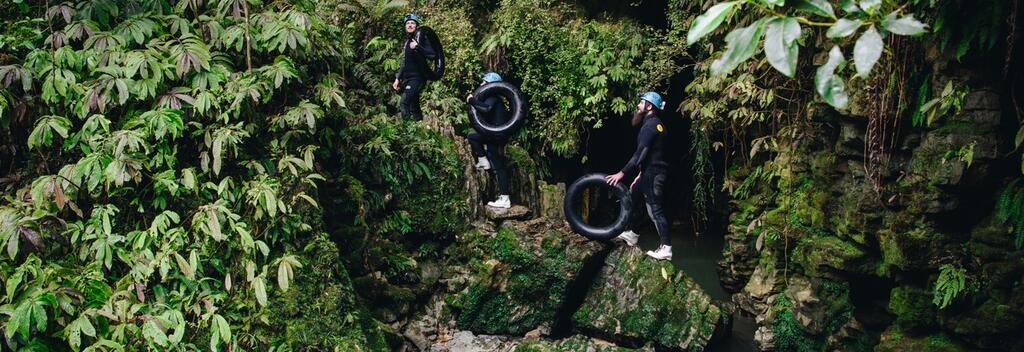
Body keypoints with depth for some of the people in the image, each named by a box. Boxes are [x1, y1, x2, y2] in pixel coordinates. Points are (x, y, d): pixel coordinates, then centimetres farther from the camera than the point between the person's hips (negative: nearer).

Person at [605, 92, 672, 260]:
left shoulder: (650, 125, -17)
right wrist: (640, 174, 21)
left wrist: (622, 173, -24)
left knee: (655, 209, -8)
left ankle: (665, 248, -5)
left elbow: (640, 153, -24)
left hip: (653, 173, -10)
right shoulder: (655, 123, 15)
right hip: (652, 172, 10)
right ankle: (632, 234, 29)